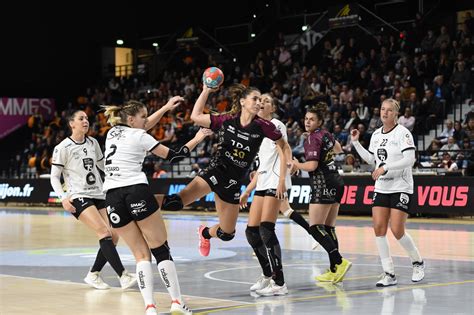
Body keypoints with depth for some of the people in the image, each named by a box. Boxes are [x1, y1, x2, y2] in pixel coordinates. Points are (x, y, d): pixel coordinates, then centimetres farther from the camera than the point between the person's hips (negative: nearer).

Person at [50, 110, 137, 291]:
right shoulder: (63, 148, -6)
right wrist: (63, 198, -16)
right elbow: (54, 177, -3)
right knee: (104, 232, -21)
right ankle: (124, 277, -24)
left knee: (113, 237, -2)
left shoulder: (93, 143, 10)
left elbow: (103, 165, 24)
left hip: (98, 196, 7)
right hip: (78, 197, -7)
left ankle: (93, 275, 14)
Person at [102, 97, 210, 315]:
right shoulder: (139, 137, 0)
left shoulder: (113, 132, 18)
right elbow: (174, 156, 5)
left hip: (112, 197, 6)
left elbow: (142, 127, 36)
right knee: (161, 250, 4)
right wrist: (197, 139, 18)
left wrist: (166, 107, 38)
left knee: (141, 255, 7)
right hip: (137, 192, -6)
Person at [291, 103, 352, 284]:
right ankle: (334, 271, 7)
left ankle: (339, 262, -20)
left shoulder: (312, 139, -11)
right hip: (336, 182, 9)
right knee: (329, 229, 9)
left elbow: (312, 165, -20)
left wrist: (298, 165, -3)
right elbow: (338, 149, 35)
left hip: (323, 184, -9)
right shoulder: (327, 135, 13)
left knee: (315, 228, -9)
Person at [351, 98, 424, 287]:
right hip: (381, 188, 6)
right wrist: (356, 143, 13)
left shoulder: (403, 133, -10)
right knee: (379, 228, -5)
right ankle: (389, 274, 2)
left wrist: (385, 168, -23)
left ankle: (418, 262, 17)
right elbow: (371, 159, 20)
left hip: (401, 188, -6)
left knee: (397, 231, -9)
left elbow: (409, 160, -19)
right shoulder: (376, 135, 11)